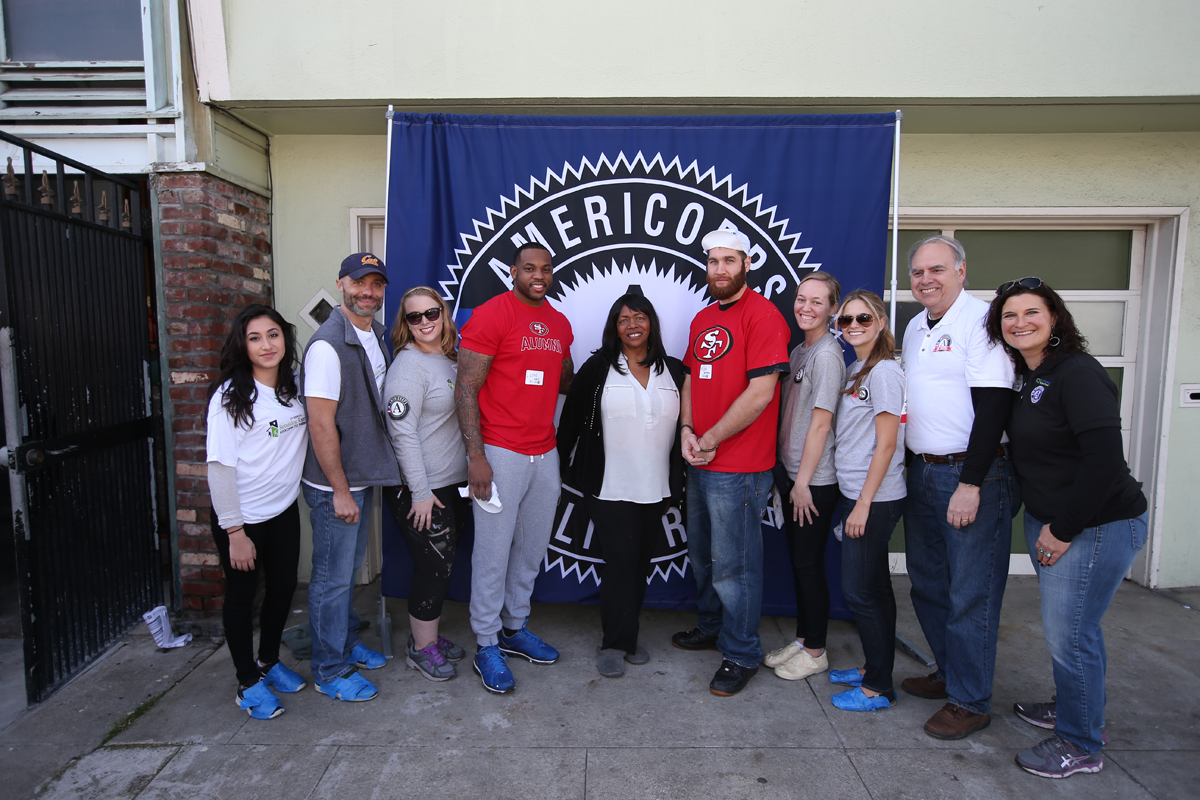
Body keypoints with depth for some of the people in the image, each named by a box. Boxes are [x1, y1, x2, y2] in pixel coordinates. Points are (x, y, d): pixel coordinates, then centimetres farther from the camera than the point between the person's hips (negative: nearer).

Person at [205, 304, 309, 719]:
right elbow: (220, 467, -18)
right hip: (241, 516, -6)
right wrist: (235, 532, -18)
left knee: (284, 586, 17)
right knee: (242, 594, 10)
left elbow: (311, 436, 14)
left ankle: (269, 661, 41)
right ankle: (248, 683, 29)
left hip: (285, 509, 6)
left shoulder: (295, 386, -1)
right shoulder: (231, 396, -17)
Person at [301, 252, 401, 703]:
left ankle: (348, 644, 40)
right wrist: (340, 491, -19)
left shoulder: (375, 335, 7)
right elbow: (321, 424, -22)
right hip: (334, 484, -8)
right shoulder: (328, 344, -21)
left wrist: (362, 481, 15)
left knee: (350, 567, 22)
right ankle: (330, 672, 22)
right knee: (333, 577, 5)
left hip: (364, 476, 9)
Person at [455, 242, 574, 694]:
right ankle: (486, 646, 18)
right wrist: (476, 456, -17)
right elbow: (466, 389, -12)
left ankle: (514, 629, 33)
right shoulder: (491, 315, -9)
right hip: (500, 453, -7)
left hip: (545, 453, 7)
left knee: (532, 548, 15)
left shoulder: (559, 324, 12)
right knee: (494, 552, 2)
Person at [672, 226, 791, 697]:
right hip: (699, 462, 9)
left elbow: (760, 393, -19)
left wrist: (711, 439, -13)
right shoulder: (703, 319, 14)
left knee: (733, 565, 2)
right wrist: (687, 430, 0)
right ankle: (711, 627, 40)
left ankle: (742, 655, 19)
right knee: (702, 555, 21)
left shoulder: (762, 315, -13)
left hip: (738, 468, -8)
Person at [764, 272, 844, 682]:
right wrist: (789, 475, 15)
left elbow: (821, 422, -17)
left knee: (809, 562, 2)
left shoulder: (827, 355, -15)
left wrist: (803, 482, -15)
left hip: (815, 479, -8)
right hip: (793, 472, 8)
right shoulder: (799, 351, 12)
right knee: (797, 560, 16)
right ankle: (802, 638, 30)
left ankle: (815, 652, 19)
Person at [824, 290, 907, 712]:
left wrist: (864, 503, -17)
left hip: (875, 499, -9)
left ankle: (878, 688, 12)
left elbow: (886, 444, -17)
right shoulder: (854, 370, 13)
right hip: (856, 493, 9)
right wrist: (854, 501, 15)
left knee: (860, 590, -2)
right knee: (874, 588, 17)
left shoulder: (884, 372, -14)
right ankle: (873, 667, 30)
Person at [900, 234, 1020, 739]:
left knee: (971, 593, 1)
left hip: (974, 475, -8)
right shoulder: (915, 328, 14)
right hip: (921, 472, 8)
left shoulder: (981, 320, -12)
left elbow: (992, 407, -18)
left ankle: (970, 701, 15)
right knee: (928, 583, 16)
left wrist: (970, 484, -21)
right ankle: (949, 672, 34)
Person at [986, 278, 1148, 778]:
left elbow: (1105, 460, -23)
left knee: (1069, 633, 0)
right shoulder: (1023, 378, 9)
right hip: (1045, 521, 8)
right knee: (1064, 627, 21)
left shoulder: (1078, 374, -17)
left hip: (1098, 526, -8)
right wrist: (1044, 525, 9)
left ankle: (1081, 745, 19)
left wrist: (1064, 529, -18)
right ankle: (1072, 708, 41)